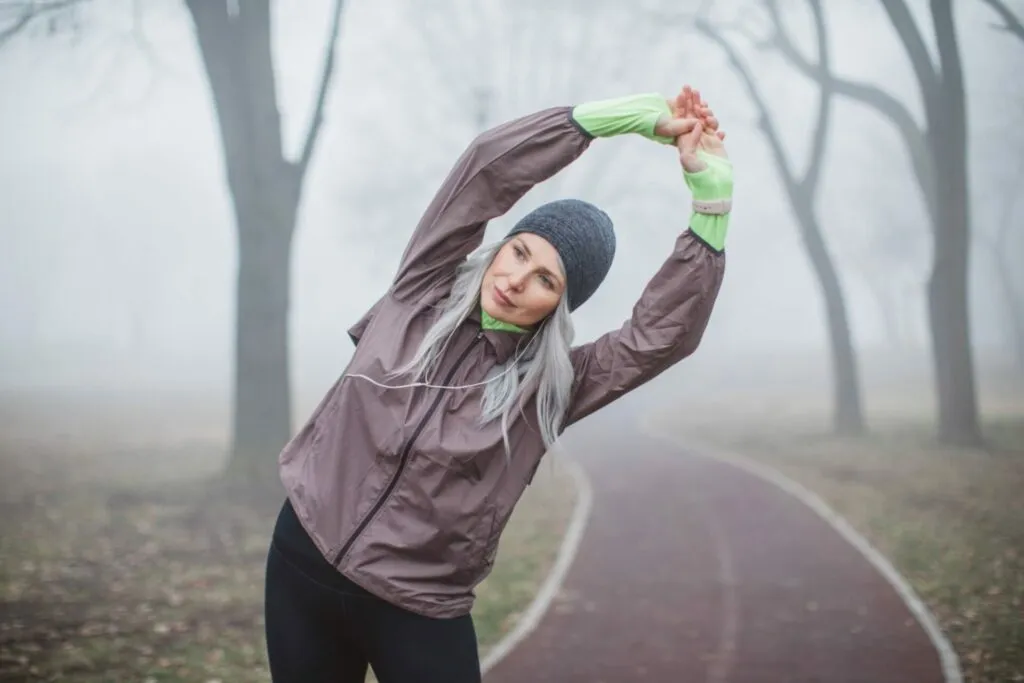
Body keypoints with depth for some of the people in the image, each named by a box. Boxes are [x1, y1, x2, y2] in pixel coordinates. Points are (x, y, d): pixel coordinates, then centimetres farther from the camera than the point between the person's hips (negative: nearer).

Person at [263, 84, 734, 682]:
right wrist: (634, 116, -15)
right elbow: (490, 167, -10)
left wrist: (711, 197, -25)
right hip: (305, 561, 2)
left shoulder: (551, 387, -6)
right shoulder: (424, 292, -2)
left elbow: (666, 332, -19)